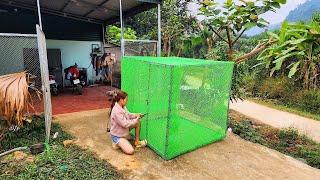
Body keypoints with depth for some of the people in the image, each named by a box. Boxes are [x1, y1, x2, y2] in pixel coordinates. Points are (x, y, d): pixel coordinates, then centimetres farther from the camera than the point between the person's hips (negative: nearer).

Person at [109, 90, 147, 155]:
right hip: (117, 135, -9)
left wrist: (137, 115, -5)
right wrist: (136, 120, -18)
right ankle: (117, 143, 6)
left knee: (138, 123, 2)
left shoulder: (122, 107, -4)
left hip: (123, 131, 9)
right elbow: (125, 124, -30)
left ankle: (137, 142, 12)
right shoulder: (116, 111, -32)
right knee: (130, 151, -19)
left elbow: (128, 115, 11)